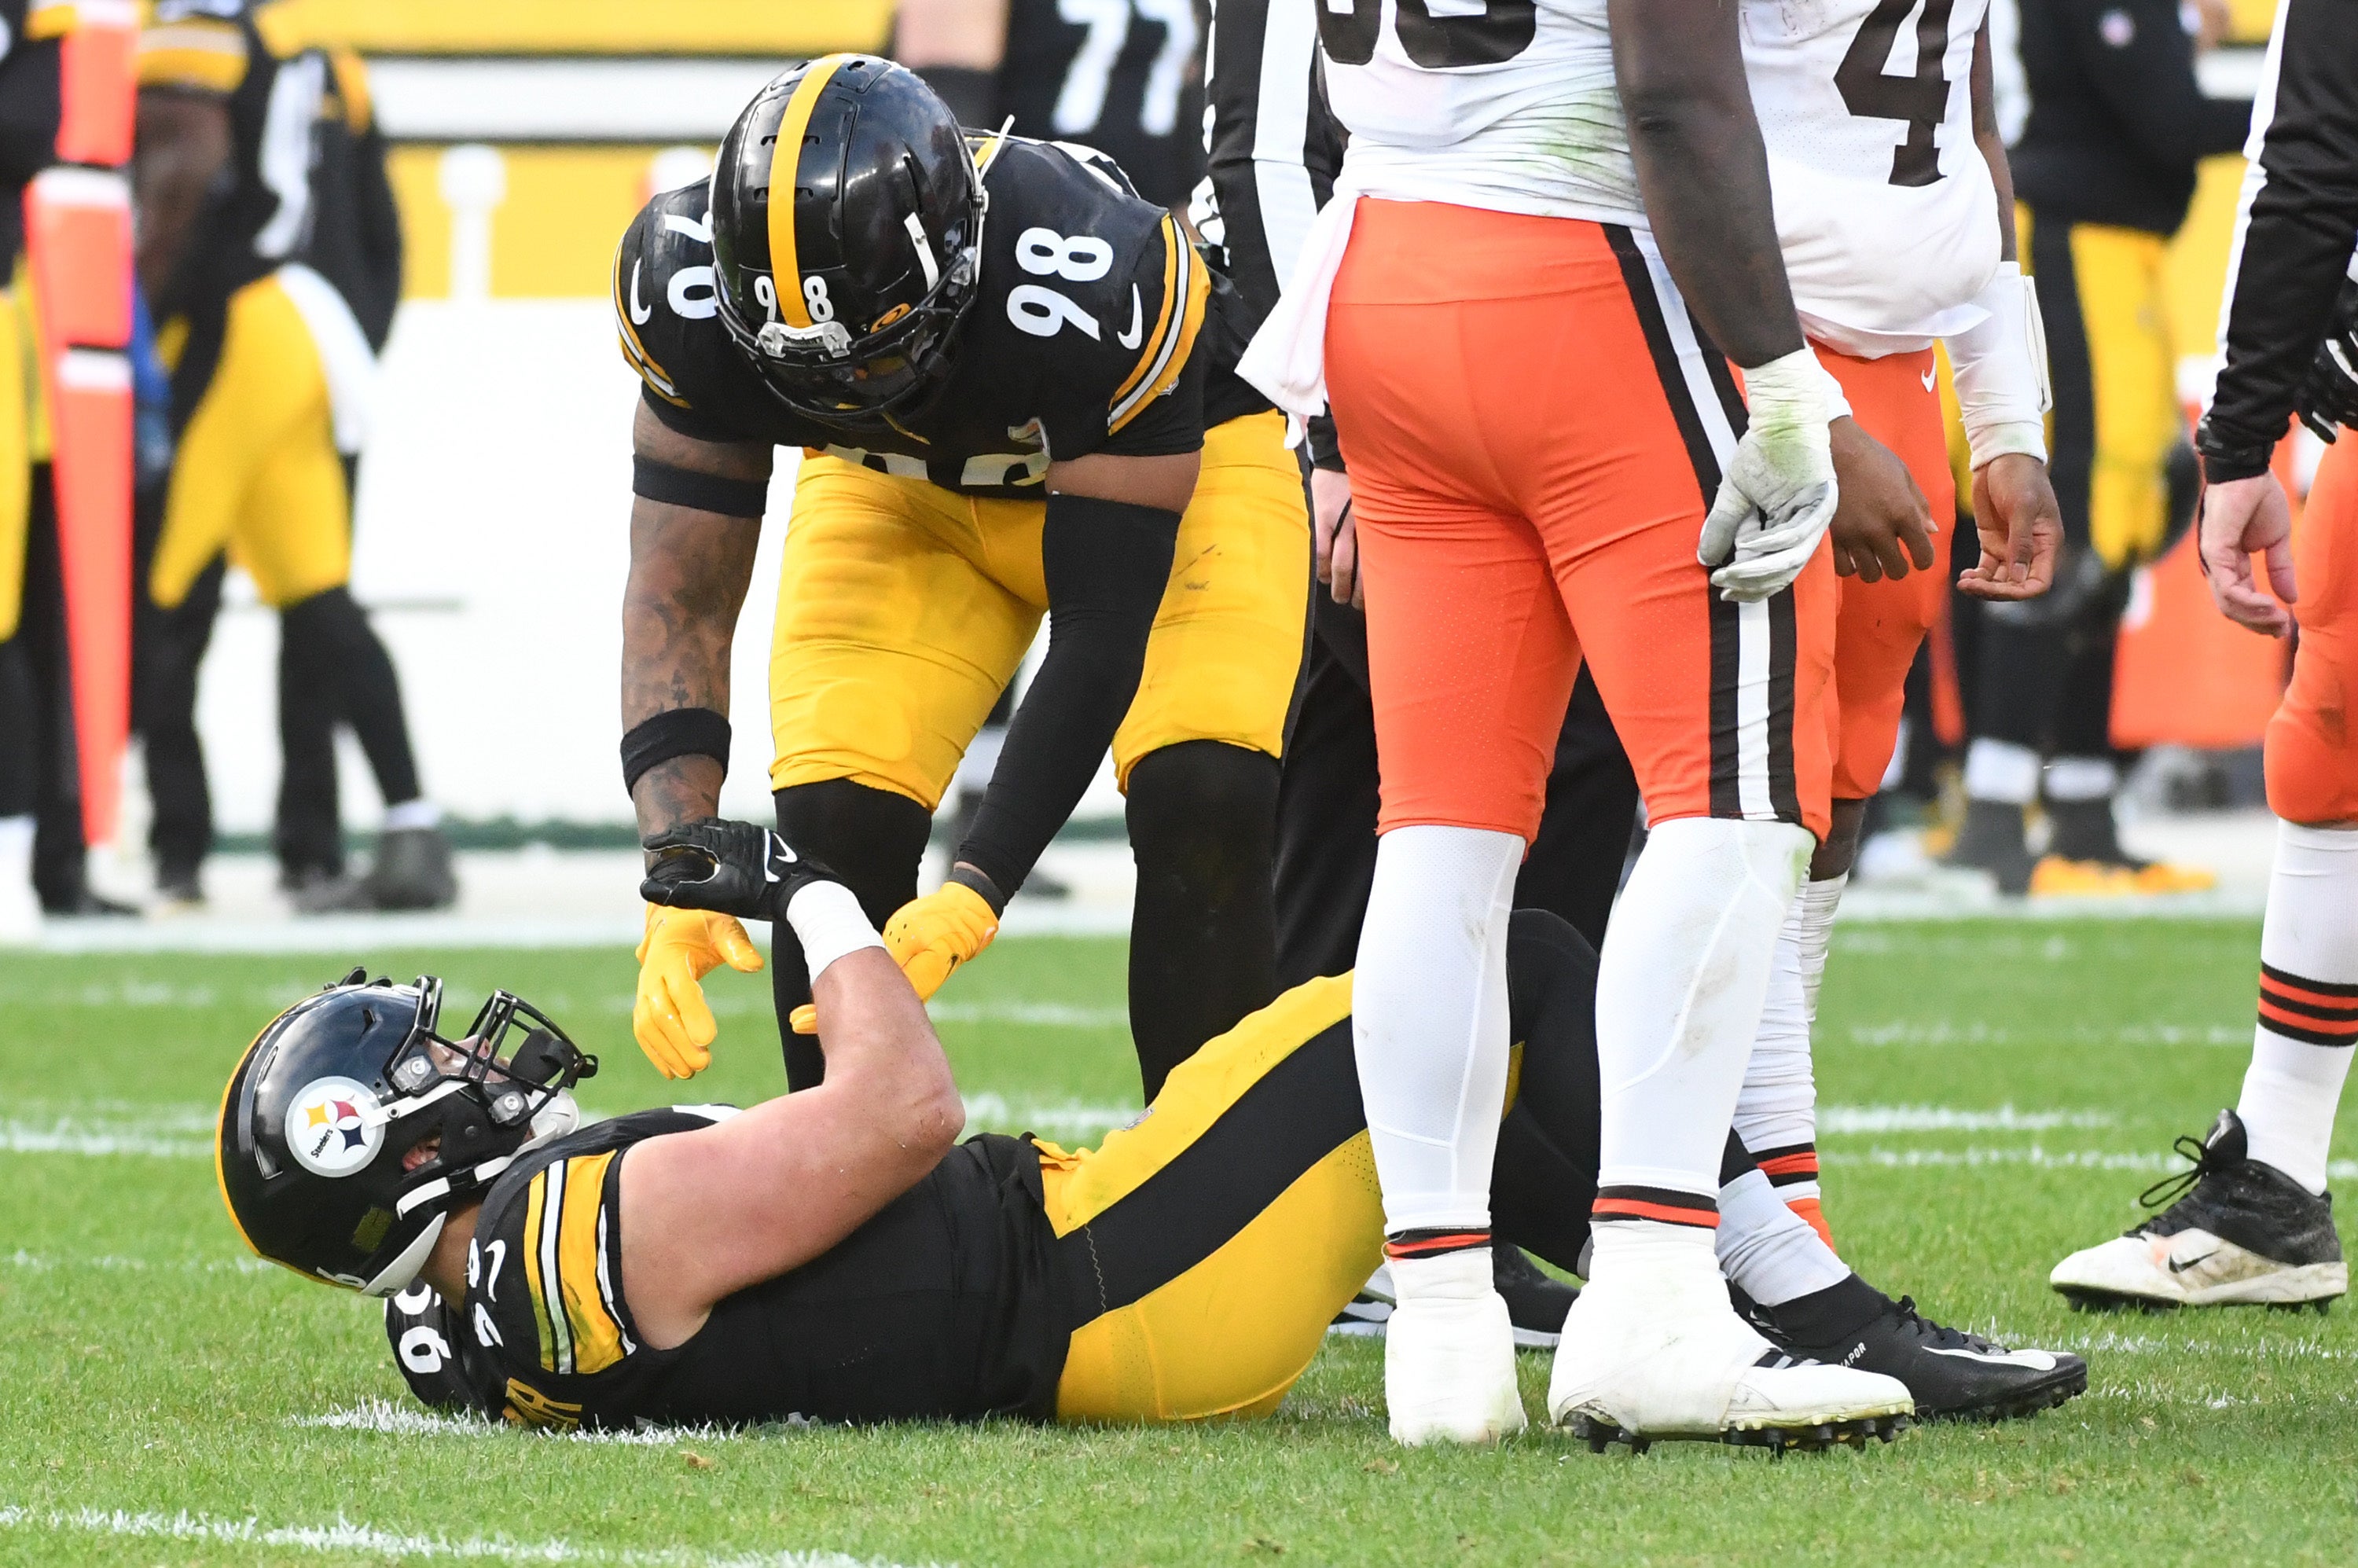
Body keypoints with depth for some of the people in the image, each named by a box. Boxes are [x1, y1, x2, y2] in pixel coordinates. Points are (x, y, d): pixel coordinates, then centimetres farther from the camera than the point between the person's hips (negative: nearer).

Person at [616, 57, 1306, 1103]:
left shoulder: (1095, 291, -42)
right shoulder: (693, 289, -31)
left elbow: (1103, 634, -34)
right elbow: (681, 603, -22)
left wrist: (971, 898, -41)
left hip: (1164, 456, -3)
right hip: (898, 487, 3)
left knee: (1202, 805, -24)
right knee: (834, 824, -17)